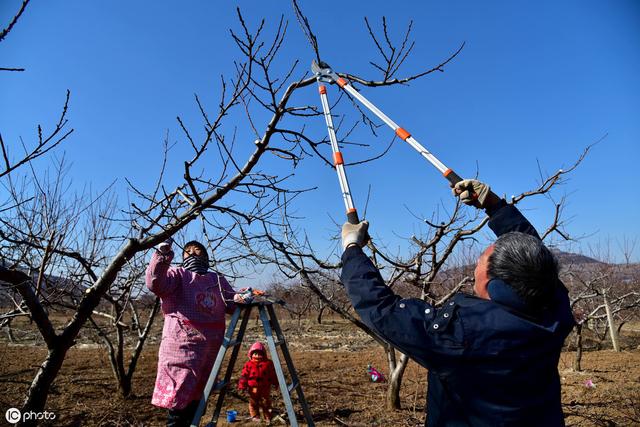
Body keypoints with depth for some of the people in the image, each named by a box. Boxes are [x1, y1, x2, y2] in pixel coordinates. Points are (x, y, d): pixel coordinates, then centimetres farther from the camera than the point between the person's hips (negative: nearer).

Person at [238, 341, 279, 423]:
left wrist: (276, 383, 6)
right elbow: (244, 375, -3)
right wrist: (242, 386, -6)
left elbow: (273, 374, 3)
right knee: (253, 403, 8)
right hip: (253, 388, 0)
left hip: (265, 388, 0)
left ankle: (268, 417, 23)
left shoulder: (268, 363, -4)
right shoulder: (249, 364, -6)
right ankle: (255, 416, 24)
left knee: (266, 403, 10)